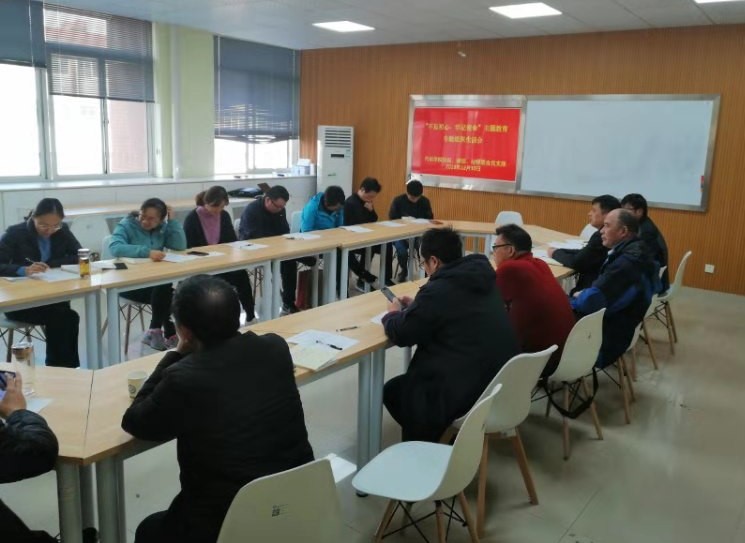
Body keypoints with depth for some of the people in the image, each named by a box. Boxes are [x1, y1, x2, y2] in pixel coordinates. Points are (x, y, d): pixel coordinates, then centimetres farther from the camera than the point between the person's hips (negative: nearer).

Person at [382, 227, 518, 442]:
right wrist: (416, 306, 21)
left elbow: (400, 334, -9)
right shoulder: (482, 275, 7)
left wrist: (393, 314, 12)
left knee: (393, 391, 14)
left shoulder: (438, 290, -18)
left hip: (470, 389, -9)